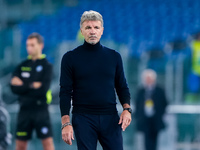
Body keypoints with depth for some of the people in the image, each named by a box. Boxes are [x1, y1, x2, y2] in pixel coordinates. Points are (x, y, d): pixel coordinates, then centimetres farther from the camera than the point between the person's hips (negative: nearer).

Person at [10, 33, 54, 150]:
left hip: (41, 109, -4)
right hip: (25, 109, 4)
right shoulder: (22, 66, 10)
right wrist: (32, 86, -11)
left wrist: (23, 86, -7)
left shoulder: (46, 66, -1)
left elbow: (43, 89, -13)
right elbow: (14, 88, -2)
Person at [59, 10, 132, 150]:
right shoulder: (70, 58, 2)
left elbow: (122, 87, 14)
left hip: (110, 118, 2)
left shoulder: (114, 56, 9)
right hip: (83, 119, -2)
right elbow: (65, 92, 0)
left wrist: (127, 108, -5)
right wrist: (66, 123, -10)